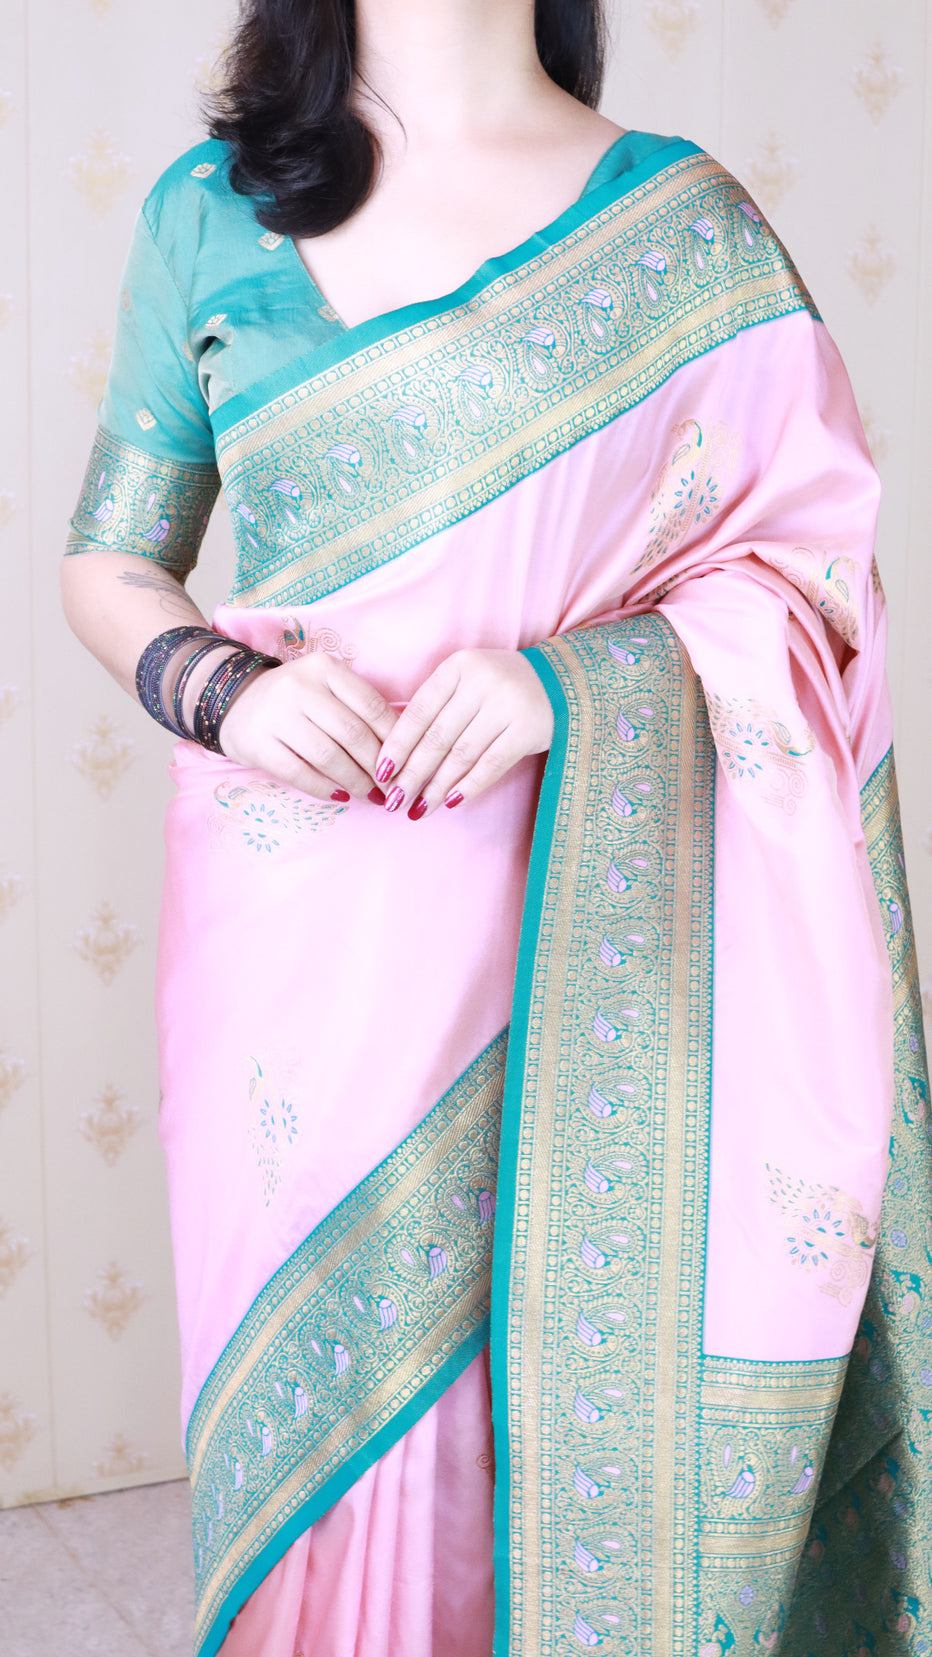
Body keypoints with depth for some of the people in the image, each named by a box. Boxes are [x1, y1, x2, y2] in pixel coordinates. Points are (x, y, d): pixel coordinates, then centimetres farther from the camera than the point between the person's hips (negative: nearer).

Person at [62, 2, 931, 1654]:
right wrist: (220, 687, -10)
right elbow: (107, 564, 11)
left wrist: (569, 678, -16)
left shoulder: (682, 219, 3)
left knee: (584, 1373, 4)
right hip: (299, 908, 1)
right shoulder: (209, 211, 7)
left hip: (580, 931, -1)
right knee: (316, 1385, 9)